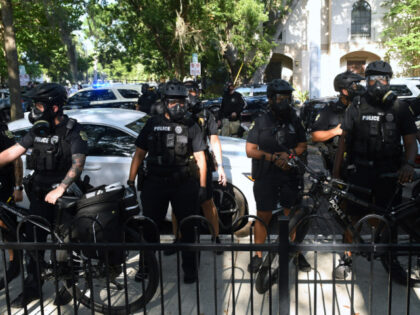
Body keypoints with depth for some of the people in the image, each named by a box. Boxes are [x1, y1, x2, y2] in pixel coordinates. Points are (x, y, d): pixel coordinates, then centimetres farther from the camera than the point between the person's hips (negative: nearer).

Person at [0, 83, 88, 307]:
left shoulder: (73, 131, -12)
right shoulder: (38, 131, 7)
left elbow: (77, 164, -23)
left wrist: (60, 190, -34)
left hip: (64, 196, -5)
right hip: (40, 194, 5)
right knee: (34, 240, 5)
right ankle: (32, 287, 18)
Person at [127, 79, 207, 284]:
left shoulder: (191, 126, 4)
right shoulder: (153, 124, 8)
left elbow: (200, 158, 1)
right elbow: (139, 154, 8)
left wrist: (202, 186, -6)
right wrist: (130, 181, 1)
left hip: (184, 185, -1)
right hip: (154, 183, 2)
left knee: (187, 227, 7)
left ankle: (189, 267, 22)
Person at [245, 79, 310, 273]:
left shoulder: (294, 120, 7)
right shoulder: (261, 122, 1)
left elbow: (303, 145, 9)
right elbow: (250, 150, -2)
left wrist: (288, 153, -11)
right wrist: (272, 157, -16)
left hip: (290, 175, 2)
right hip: (265, 177, -2)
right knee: (263, 216, 5)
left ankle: (296, 253, 23)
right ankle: (258, 255, 19)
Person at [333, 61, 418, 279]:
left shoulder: (399, 109, 4)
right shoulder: (356, 107, 4)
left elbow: (410, 141, 1)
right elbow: (344, 139, 4)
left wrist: (408, 164, -18)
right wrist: (336, 171, 0)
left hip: (389, 171, 1)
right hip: (360, 169, 0)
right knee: (355, 215, -1)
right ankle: (347, 257, 13)